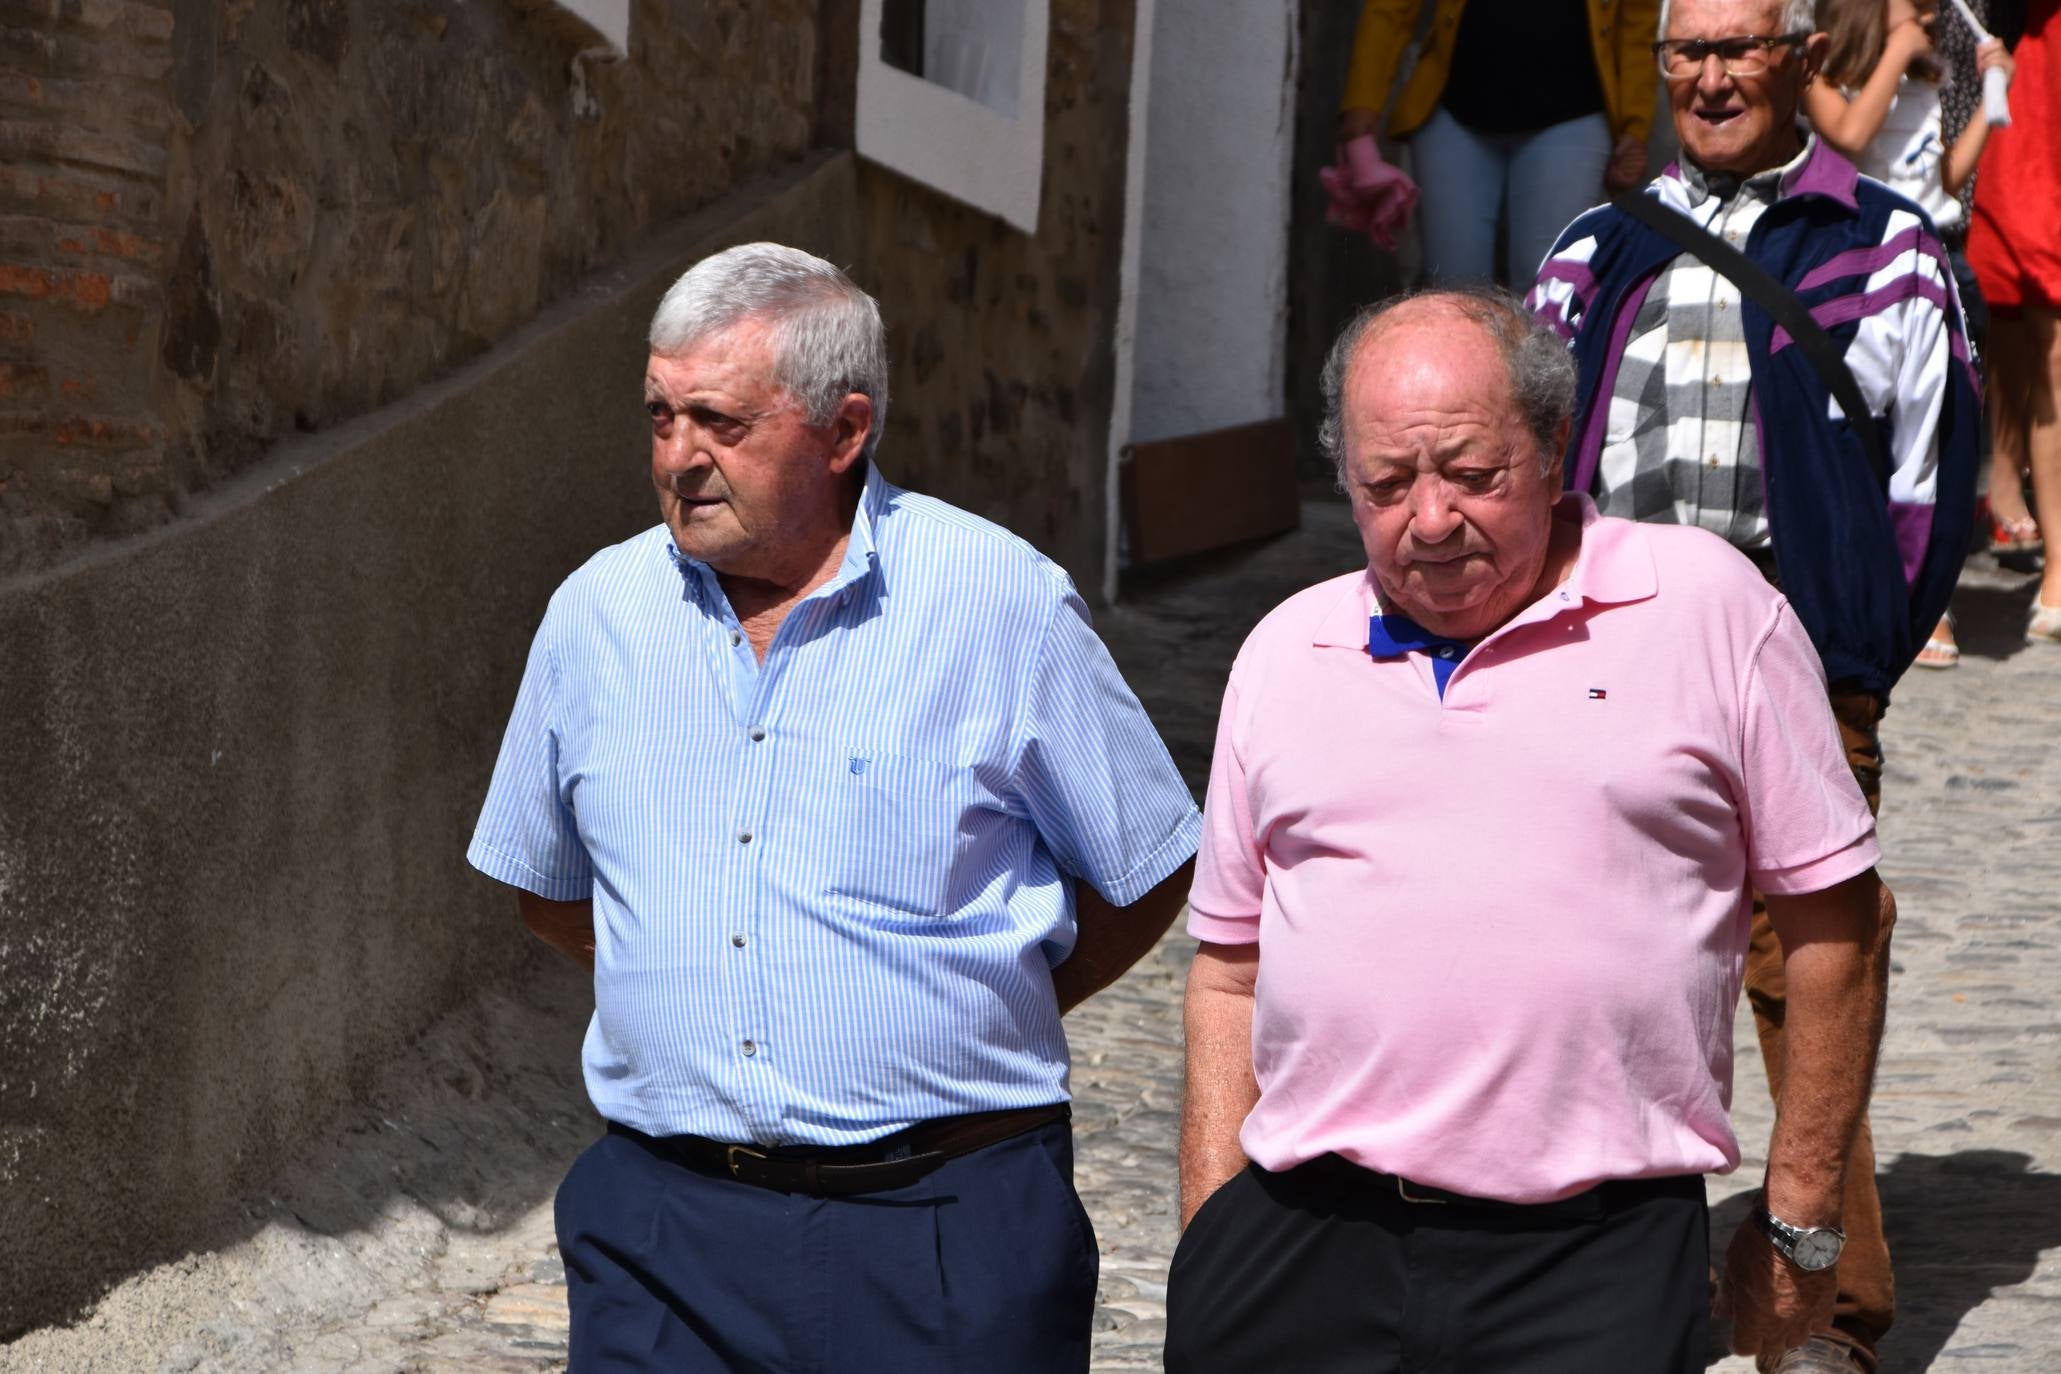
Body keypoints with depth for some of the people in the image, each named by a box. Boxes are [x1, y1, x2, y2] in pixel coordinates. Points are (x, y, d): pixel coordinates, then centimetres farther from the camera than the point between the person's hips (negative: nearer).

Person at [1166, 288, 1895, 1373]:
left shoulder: (1708, 606, 1)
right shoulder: (1285, 653, 12)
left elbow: (1836, 917, 4)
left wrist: (1800, 1226, 3)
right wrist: (1210, 1240, 9)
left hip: (1594, 1257, -3)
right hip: (1301, 1242, 3)